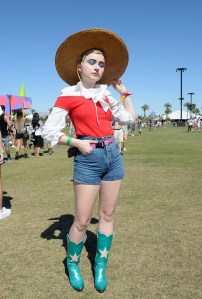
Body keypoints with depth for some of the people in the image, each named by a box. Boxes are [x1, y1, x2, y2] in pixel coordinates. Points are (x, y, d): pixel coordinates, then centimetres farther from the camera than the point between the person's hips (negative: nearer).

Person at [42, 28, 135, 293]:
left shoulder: (105, 94, 10)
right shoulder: (68, 95, -4)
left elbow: (129, 118, 15)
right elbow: (49, 131, -6)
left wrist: (123, 91, 15)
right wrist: (77, 142, -14)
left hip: (113, 155, 5)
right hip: (88, 160, -5)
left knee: (107, 215, 10)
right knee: (82, 221, 0)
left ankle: (100, 267, 27)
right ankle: (72, 264, 28)